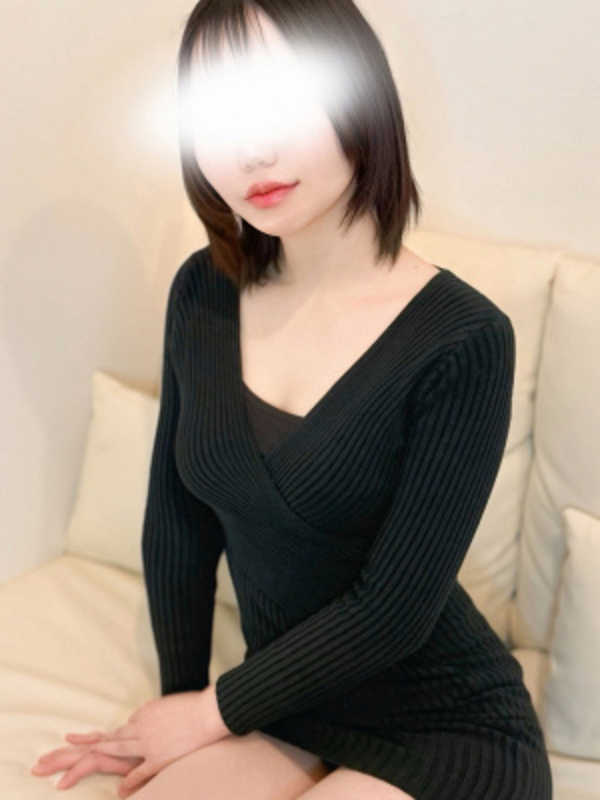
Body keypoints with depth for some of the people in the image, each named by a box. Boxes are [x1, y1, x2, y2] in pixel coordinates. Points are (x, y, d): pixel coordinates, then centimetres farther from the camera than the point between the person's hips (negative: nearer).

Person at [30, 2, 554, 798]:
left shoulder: (462, 339, -20)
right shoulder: (202, 294, -4)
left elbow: (393, 609, -18)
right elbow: (178, 518, 4)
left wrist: (214, 708, -8)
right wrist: (176, 700, 6)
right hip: (283, 721, 4)